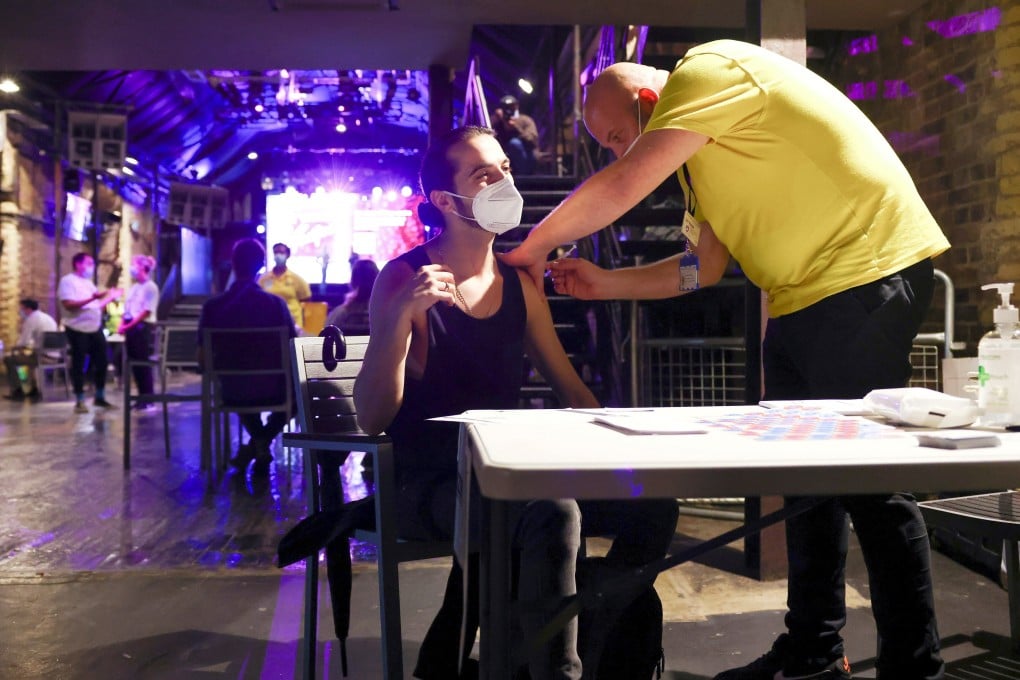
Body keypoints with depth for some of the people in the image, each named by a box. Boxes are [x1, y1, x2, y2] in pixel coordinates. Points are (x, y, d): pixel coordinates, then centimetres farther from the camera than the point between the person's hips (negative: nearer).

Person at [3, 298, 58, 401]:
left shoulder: (31, 319, -9)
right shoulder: (47, 317, 18)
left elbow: (23, 342, -11)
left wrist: (14, 348, 8)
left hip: (43, 357, -9)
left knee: (8, 359, 4)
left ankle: (18, 392, 8)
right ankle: (34, 390, 38)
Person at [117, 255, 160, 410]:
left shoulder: (150, 287, -7)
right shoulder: (133, 287, 17)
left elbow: (147, 311, -15)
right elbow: (127, 309, 17)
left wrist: (129, 326, -18)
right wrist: (122, 325, 0)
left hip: (142, 327, -8)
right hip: (131, 328, 8)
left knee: (143, 363, -5)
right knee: (134, 363, 8)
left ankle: (148, 399, 1)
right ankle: (142, 397, 16)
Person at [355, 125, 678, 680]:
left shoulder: (518, 284, 9)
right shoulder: (405, 278, -7)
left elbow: (571, 388, 16)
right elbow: (372, 420, -15)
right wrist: (403, 314, -27)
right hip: (429, 484, -6)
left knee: (653, 507, -8)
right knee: (551, 514, -33)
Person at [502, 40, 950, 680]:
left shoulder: (708, 70, -11)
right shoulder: (701, 152, 19)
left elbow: (621, 188, -19)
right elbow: (705, 266, 16)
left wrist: (533, 248, -5)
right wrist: (603, 283, 12)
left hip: (868, 274, -10)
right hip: (804, 299, 10)